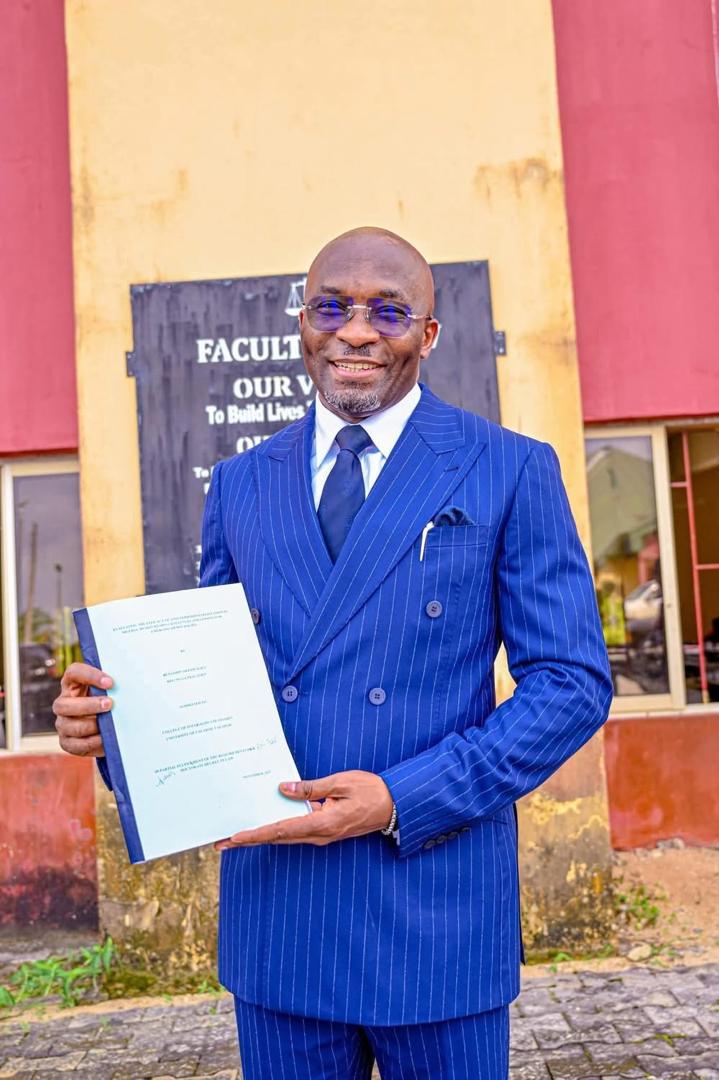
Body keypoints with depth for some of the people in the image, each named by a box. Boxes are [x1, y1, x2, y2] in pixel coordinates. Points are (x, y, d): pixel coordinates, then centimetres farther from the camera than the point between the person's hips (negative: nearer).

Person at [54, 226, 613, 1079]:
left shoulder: (511, 471, -4)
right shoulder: (239, 485, 7)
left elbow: (573, 682, -7)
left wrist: (400, 800, -16)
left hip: (436, 910, -2)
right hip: (275, 910, 3)